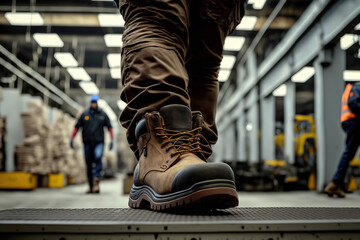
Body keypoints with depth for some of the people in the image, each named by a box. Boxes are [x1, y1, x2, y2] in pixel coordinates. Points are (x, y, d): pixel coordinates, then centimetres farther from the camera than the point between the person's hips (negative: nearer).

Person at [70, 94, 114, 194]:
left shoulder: (103, 115, 8)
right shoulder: (84, 115, 9)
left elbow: (109, 127, 10)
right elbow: (77, 127, 11)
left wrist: (112, 140, 2)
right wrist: (72, 139, 5)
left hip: (99, 142, -1)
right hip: (87, 143, 2)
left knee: (98, 159, -24)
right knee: (89, 164, 5)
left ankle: (96, 181, -29)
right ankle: (91, 186, 14)